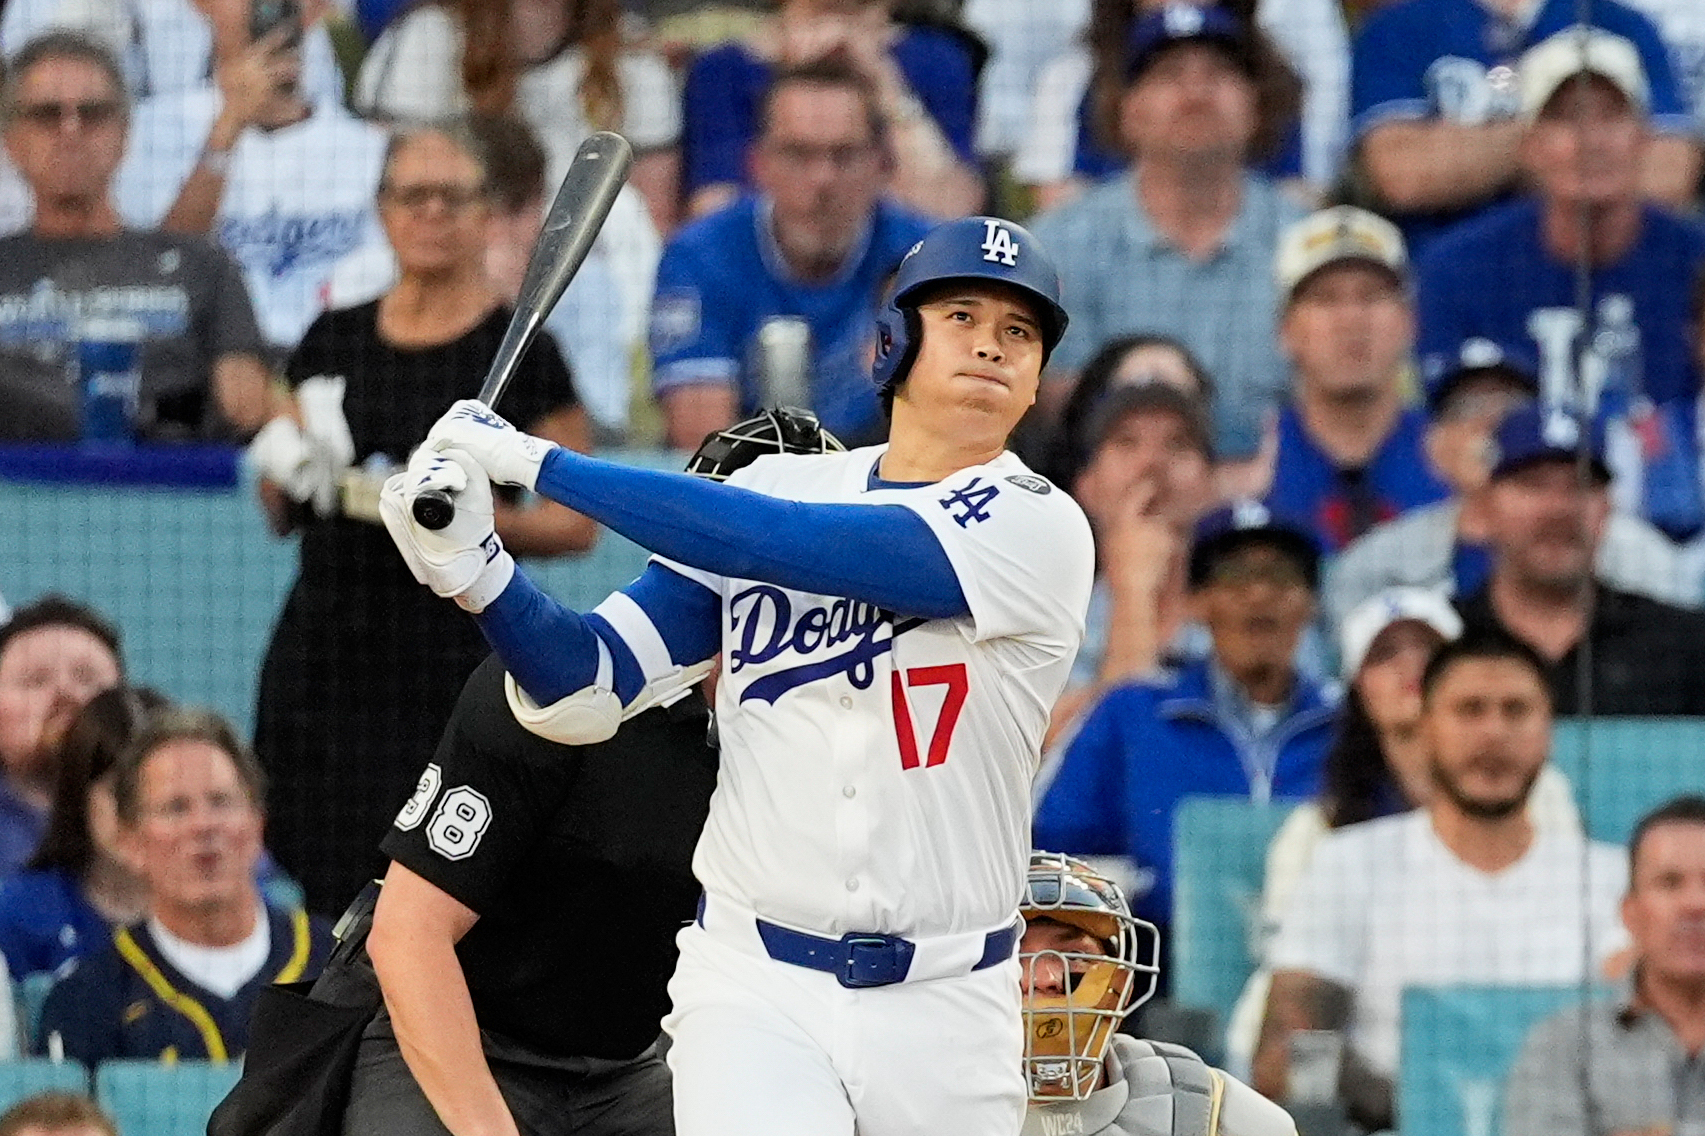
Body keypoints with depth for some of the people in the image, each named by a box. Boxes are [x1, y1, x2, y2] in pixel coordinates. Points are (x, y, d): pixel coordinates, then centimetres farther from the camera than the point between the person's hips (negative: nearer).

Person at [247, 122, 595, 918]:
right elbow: (280, 514, 20)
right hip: (320, 660, 4)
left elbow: (576, 522, -1)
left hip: (454, 658, -4)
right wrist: (287, 471, -2)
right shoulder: (333, 341, 13)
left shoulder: (521, 352, 0)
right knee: (326, 905, -1)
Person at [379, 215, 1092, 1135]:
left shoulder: (1038, 529, -8)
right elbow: (588, 689, 2)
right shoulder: (775, 486, 5)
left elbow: (777, 543, -20)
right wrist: (473, 570, -17)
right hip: (752, 989, 1)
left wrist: (535, 461, -18)